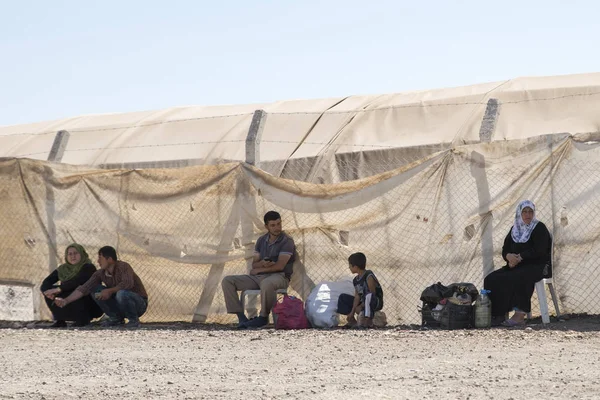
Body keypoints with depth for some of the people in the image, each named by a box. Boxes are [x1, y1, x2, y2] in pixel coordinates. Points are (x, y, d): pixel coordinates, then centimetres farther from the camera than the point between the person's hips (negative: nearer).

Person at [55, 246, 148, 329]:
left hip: (139, 303, -6)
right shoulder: (100, 273, -4)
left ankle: (133, 320, -12)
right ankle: (116, 318, 0)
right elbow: (84, 289, -8)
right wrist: (65, 301, -17)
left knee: (122, 293, -38)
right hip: (120, 305, 6)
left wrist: (110, 291, -33)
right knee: (96, 290, -8)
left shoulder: (123, 266, -22)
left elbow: (128, 283, -40)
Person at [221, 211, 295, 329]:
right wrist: (262, 264, -14)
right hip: (258, 277, 7)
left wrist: (258, 270, -4)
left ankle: (263, 317, -24)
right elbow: (254, 264, 11)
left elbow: (279, 266, -14)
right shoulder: (262, 240, 15)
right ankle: (241, 317, -18)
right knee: (227, 281, -9)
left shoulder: (287, 241, -5)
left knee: (266, 283, -45)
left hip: (279, 277, -7)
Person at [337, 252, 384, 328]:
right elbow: (357, 297, 0)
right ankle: (352, 320, 2)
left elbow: (372, 294, -24)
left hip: (376, 303, -8)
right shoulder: (355, 280, 6)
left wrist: (361, 306, -23)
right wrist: (352, 312, -12)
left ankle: (368, 320, -33)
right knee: (343, 297, 6)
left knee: (369, 296, -42)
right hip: (362, 302, 8)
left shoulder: (369, 277, -19)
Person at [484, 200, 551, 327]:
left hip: (536, 266, -7)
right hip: (516, 266, 7)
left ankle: (520, 315, -36)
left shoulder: (540, 228, -2)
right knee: (491, 279, -15)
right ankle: (498, 314, -21)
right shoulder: (514, 230, 17)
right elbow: (505, 250, 13)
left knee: (516, 279, -37)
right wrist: (509, 256, -12)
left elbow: (539, 251, -14)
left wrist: (519, 257, -17)